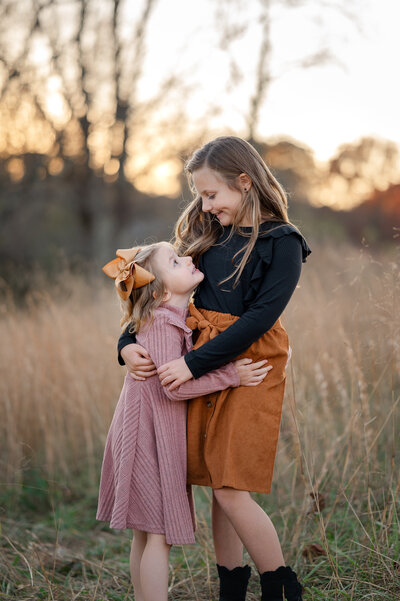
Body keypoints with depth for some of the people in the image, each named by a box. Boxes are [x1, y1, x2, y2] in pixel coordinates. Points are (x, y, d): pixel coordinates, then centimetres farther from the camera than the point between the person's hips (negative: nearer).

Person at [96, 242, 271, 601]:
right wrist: (230, 376, -20)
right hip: (152, 436, -9)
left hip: (147, 436, 9)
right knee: (161, 533, -5)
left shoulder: (177, 317, 11)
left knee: (145, 534, 15)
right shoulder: (162, 323, -18)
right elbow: (174, 386, -24)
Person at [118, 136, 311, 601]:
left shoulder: (281, 243, -6)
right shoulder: (206, 234, 13)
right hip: (204, 369, 6)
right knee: (219, 487, 9)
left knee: (231, 490, -9)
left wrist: (194, 364, -21)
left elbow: (259, 317, -16)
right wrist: (128, 342, -4)